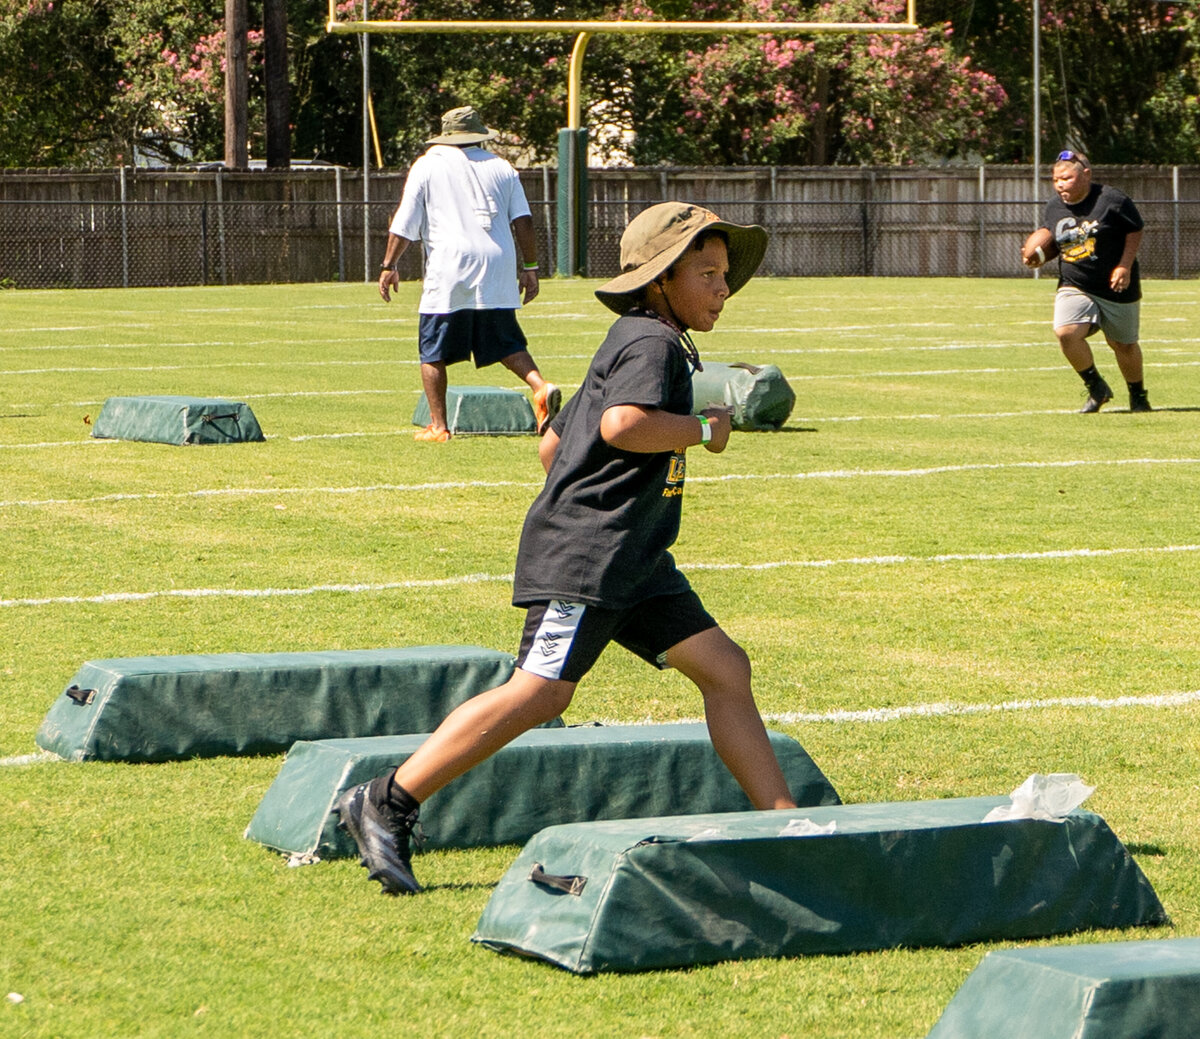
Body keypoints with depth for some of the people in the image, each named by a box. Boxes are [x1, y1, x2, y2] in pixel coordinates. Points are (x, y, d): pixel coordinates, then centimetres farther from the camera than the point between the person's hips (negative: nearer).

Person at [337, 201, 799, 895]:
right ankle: (386, 804, -13)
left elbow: (554, 444, 26)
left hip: (634, 562, 11)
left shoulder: (635, 344, 22)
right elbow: (622, 425, -28)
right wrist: (703, 430, -14)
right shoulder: (652, 343, -8)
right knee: (541, 691, -16)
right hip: (585, 554, -11)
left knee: (725, 668, 3)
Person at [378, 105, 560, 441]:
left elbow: (404, 224, 2)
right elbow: (523, 221, 7)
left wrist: (389, 266, 8)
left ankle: (438, 425, 0)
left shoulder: (427, 165, 7)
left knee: (434, 352, 4)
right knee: (506, 344, 10)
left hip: (448, 273, -3)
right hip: (497, 271, 3)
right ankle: (540, 386, -14)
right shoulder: (501, 167, 15)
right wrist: (529, 268, 10)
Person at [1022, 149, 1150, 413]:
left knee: (1123, 345, 8)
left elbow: (1135, 231, -2)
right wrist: (1033, 250, 3)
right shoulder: (1054, 207, 5)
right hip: (1074, 287, 3)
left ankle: (1138, 395, 35)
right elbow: (1047, 230, 23)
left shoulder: (1112, 200, -10)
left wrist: (1125, 266, -11)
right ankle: (1096, 387, -1)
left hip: (1116, 288, -3)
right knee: (1065, 332, -22)